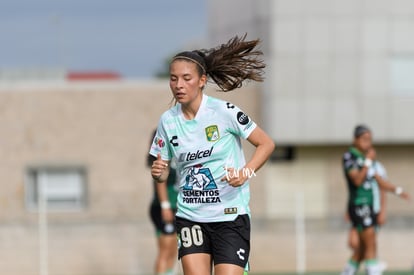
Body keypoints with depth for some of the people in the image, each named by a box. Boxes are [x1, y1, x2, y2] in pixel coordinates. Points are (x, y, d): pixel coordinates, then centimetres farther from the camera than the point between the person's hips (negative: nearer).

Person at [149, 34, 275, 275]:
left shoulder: (224, 112, -10)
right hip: (190, 217, 3)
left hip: (230, 216, -3)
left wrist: (245, 173, -19)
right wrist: (158, 173, -12)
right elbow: (163, 171, 12)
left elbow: (266, 144, -4)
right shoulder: (168, 121, 3)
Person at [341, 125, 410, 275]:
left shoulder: (366, 157, 16)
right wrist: (368, 162, -21)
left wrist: (397, 190, 9)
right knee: (371, 245, -16)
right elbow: (357, 180, -20)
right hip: (359, 205, -8)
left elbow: (379, 180, 19)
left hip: (371, 206, 8)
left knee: (361, 250, 10)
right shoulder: (349, 156, -8)